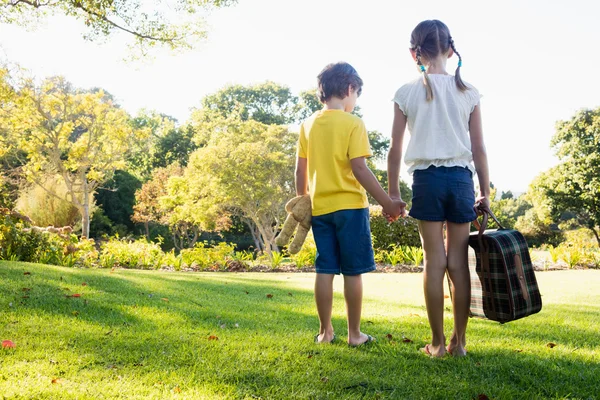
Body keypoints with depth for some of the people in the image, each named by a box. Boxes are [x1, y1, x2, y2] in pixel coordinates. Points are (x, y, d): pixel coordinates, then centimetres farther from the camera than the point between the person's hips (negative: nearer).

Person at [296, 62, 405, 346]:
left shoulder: (308, 124, 7)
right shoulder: (352, 123, -8)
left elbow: (300, 170, 8)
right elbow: (359, 168, -14)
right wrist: (387, 202, -9)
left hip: (320, 207, 5)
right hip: (349, 206, -5)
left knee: (325, 270, 9)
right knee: (353, 272, 3)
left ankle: (325, 331, 14)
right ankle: (354, 333, 10)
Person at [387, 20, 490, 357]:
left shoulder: (407, 93, 0)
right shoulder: (468, 92, 4)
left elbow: (395, 150, 0)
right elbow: (479, 148, 5)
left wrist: (393, 194, 8)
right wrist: (486, 192, 12)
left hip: (427, 178, -1)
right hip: (461, 178, 2)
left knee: (435, 261, 3)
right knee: (459, 262, 6)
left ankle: (438, 342, 8)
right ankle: (459, 341, 13)